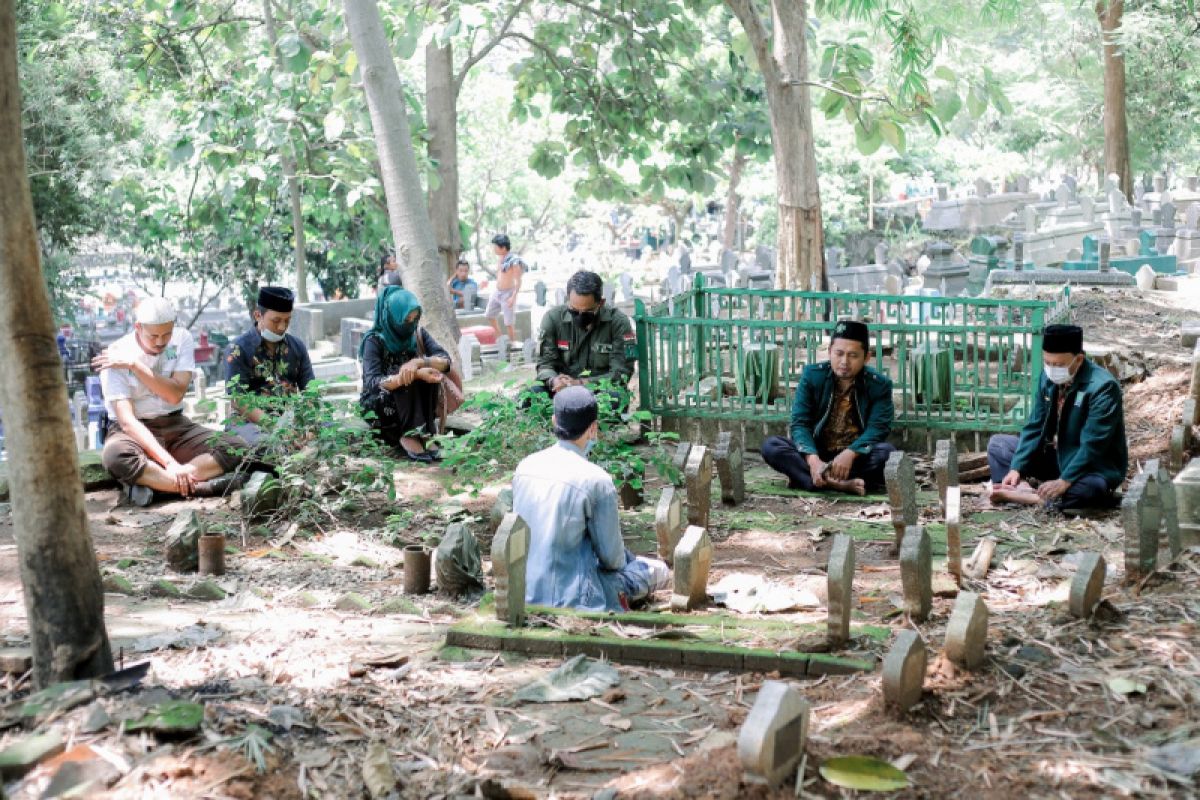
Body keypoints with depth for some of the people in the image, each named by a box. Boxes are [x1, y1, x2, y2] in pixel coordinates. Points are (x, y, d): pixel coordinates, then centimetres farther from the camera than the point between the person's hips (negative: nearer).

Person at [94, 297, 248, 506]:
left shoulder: (182, 339, -3)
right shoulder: (115, 357, -15)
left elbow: (176, 394, -14)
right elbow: (127, 421, -23)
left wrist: (134, 365, -22)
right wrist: (169, 462, -34)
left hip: (174, 425, 4)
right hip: (134, 430, -4)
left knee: (237, 447, -21)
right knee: (114, 455, -40)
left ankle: (151, 482, -32)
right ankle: (199, 487, -35)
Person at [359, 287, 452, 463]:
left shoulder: (418, 333, -3)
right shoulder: (375, 340, -17)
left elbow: (445, 360, -13)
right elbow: (372, 382, -30)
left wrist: (418, 362, -35)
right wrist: (416, 374, -43)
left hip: (412, 401, 4)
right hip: (379, 405, -4)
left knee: (429, 373, -24)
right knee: (409, 375, -30)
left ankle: (425, 432, -25)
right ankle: (409, 435, -35)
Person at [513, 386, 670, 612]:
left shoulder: (524, 466, 1)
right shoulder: (598, 480, -17)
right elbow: (612, 557, -9)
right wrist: (623, 561, 16)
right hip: (571, 599, -7)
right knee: (658, 570, 11)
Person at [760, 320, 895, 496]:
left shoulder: (880, 384, -6)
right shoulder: (812, 375, -4)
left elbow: (878, 428, -17)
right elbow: (800, 423, -11)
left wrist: (850, 454, -37)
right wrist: (813, 459, -31)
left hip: (857, 456, -1)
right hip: (815, 453, 1)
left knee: (886, 451, -32)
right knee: (771, 446, -24)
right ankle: (841, 484, -40)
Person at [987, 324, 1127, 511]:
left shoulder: (1102, 387, -24)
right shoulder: (1049, 377, -4)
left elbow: (1092, 445, -28)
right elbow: (1035, 427, -1)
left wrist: (1065, 481, -34)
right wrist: (1016, 468, -12)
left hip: (1094, 467, -7)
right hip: (1057, 456, 7)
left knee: (1088, 489, -41)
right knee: (997, 443, 0)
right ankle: (1022, 487, -24)